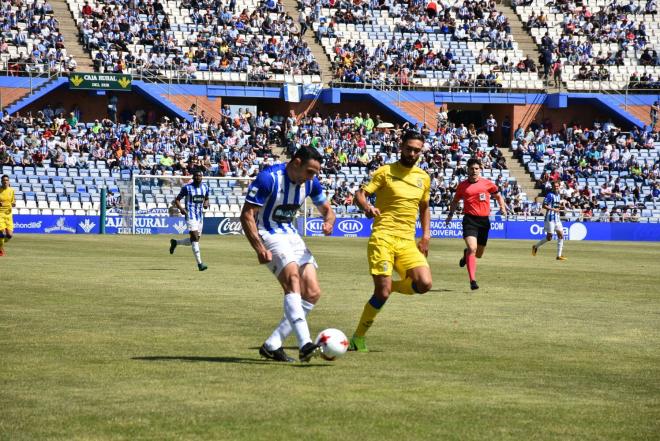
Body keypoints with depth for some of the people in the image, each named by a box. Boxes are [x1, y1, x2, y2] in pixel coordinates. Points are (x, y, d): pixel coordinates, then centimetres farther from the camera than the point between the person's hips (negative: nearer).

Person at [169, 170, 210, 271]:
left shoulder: (205, 187, 9)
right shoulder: (187, 187, -6)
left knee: (195, 239, 11)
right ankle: (199, 263, -19)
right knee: (195, 237, -17)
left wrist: (206, 204, -1)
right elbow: (177, 200, -2)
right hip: (191, 215, -6)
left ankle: (175, 242, 36)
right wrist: (181, 208, -21)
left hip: (200, 216, 6)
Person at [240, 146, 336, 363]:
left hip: (291, 235, 8)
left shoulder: (311, 182, 0)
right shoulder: (269, 178, -20)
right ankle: (305, 345, -40)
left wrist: (329, 221, -11)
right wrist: (259, 248, -27)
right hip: (268, 235, -8)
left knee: (313, 293, -3)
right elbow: (246, 215, -18)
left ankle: (272, 345, 3)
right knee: (293, 279, -30)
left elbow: (326, 209, 14)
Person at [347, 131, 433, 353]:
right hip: (382, 237, -4)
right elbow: (360, 194, -3)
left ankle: (390, 286, 15)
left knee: (424, 284, -17)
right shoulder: (385, 172, 0)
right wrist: (367, 207, -25)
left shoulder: (424, 178, 14)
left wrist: (426, 236, 15)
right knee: (382, 292, -13)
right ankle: (358, 338, 5)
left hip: (407, 241, 4)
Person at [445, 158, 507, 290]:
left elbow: (498, 196, 18)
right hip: (469, 220, -2)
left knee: (478, 254, 12)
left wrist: (502, 207, 3)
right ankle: (472, 280, -21)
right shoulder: (462, 185, 5)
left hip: (484, 220, 2)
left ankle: (466, 254, 50)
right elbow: (455, 201, 21)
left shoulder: (488, 184, 4)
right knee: (472, 248, -22)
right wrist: (450, 214, 11)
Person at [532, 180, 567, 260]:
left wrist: (561, 205, 5)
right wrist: (553, 209, -21)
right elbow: (544, 205, -14)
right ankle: (536, 246, 16)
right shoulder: (550, 195, -10)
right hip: (550, 218, -8)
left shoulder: (559, 195, 14)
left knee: (561, 235, 0)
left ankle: (559, 255, 3)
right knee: (549, 237, -6)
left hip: (557, 218, 8)